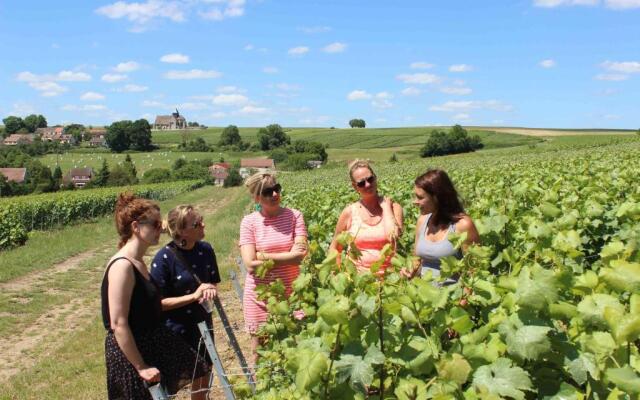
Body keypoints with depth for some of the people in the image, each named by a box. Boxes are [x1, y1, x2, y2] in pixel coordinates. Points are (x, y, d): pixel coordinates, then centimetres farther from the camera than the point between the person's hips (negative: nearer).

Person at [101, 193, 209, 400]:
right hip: (131, 351, -9)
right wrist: (141, 367, -21)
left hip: (154, 342, 9)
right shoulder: (122, 266, -24)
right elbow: (119, 324, -25)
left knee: (200, 372, 16)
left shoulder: (139, 263, 6)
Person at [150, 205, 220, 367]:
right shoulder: (163, 258, -19)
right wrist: (194, 296, -24)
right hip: (176, 332, -5)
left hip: (203, 328, 5)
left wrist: (211, 290, -12)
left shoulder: (205, 250, -4)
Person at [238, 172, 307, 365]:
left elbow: (299, 256, -13)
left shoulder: (294, 216, -3)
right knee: (260, 354, 13)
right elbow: (250, 265, -14)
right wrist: (287, 256, -13)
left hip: (291, 293, 1)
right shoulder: (249, 222, -5)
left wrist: (263, 256, -13)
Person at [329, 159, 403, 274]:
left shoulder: (393, 207, 1)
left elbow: (393, 237, -17)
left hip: (385, 275, -1)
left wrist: (385, 205, -7)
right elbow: (335, 248, 11)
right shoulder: (349, 212, 2)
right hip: (355, 274, 1)